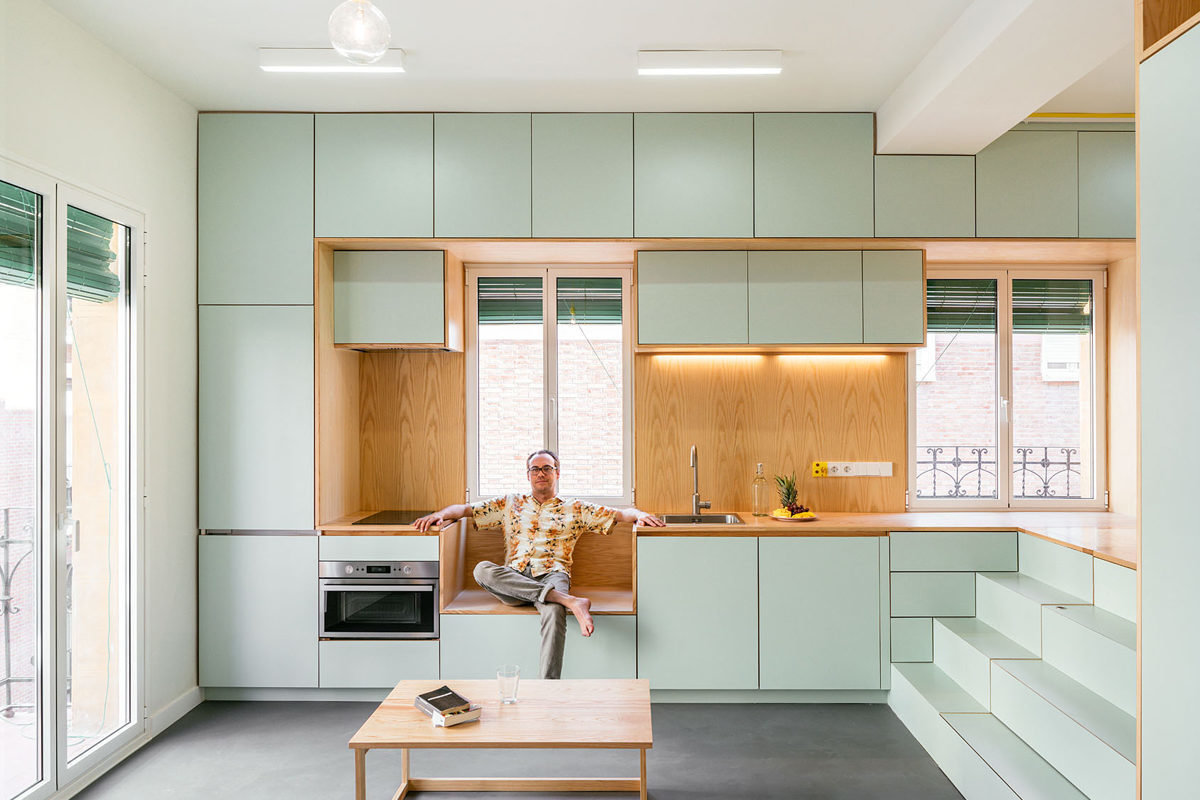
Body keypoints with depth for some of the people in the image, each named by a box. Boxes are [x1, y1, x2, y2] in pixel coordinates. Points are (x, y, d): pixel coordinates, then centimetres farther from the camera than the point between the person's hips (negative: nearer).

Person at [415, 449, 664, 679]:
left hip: (552, 574, -2)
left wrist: (638, 514, -8)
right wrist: (440, 514, 1)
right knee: (482, 569, -32)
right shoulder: (510, 504, 24)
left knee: (554, 611, -38)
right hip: (513, 580, 2)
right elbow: (465, 509, 21)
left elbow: (619, 514, 14)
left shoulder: (575, 509, 20)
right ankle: (569, 600, -36)